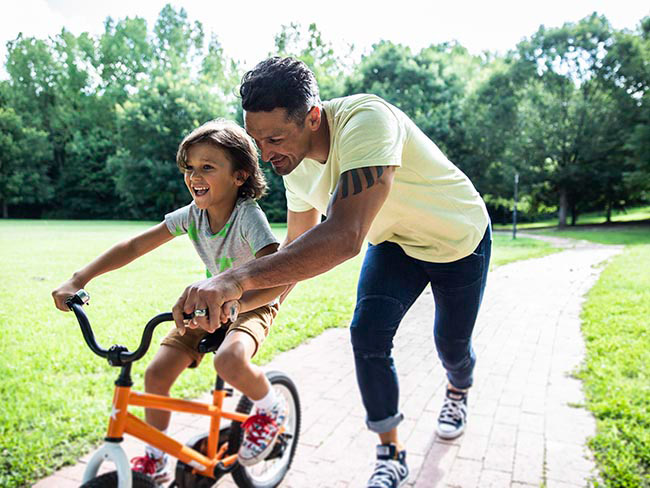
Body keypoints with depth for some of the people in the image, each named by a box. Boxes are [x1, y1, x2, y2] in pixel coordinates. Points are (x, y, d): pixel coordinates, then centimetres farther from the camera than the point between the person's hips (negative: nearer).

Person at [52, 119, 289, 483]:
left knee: (230, 362, -37)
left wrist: (233, 304, -57)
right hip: (211, 302, 6)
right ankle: (155, 461, 20)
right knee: (157, 373, -5)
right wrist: (79, 279, -17)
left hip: (254, 302, -6)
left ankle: (271, 409, -2)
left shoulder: (249, 216, -29)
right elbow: (135, 246, -9)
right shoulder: (192, 215, -12)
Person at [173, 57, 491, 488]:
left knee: (452, 345, 11)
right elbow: (297, 247, -3)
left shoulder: (365, 120, -40)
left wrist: (240, 278, -60)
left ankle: (459, 392, 50)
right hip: (395, 242, 5)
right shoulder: (296, 164, -15)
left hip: (460, 239, -4)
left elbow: (345, 237, -52)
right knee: (367, 335, -12)